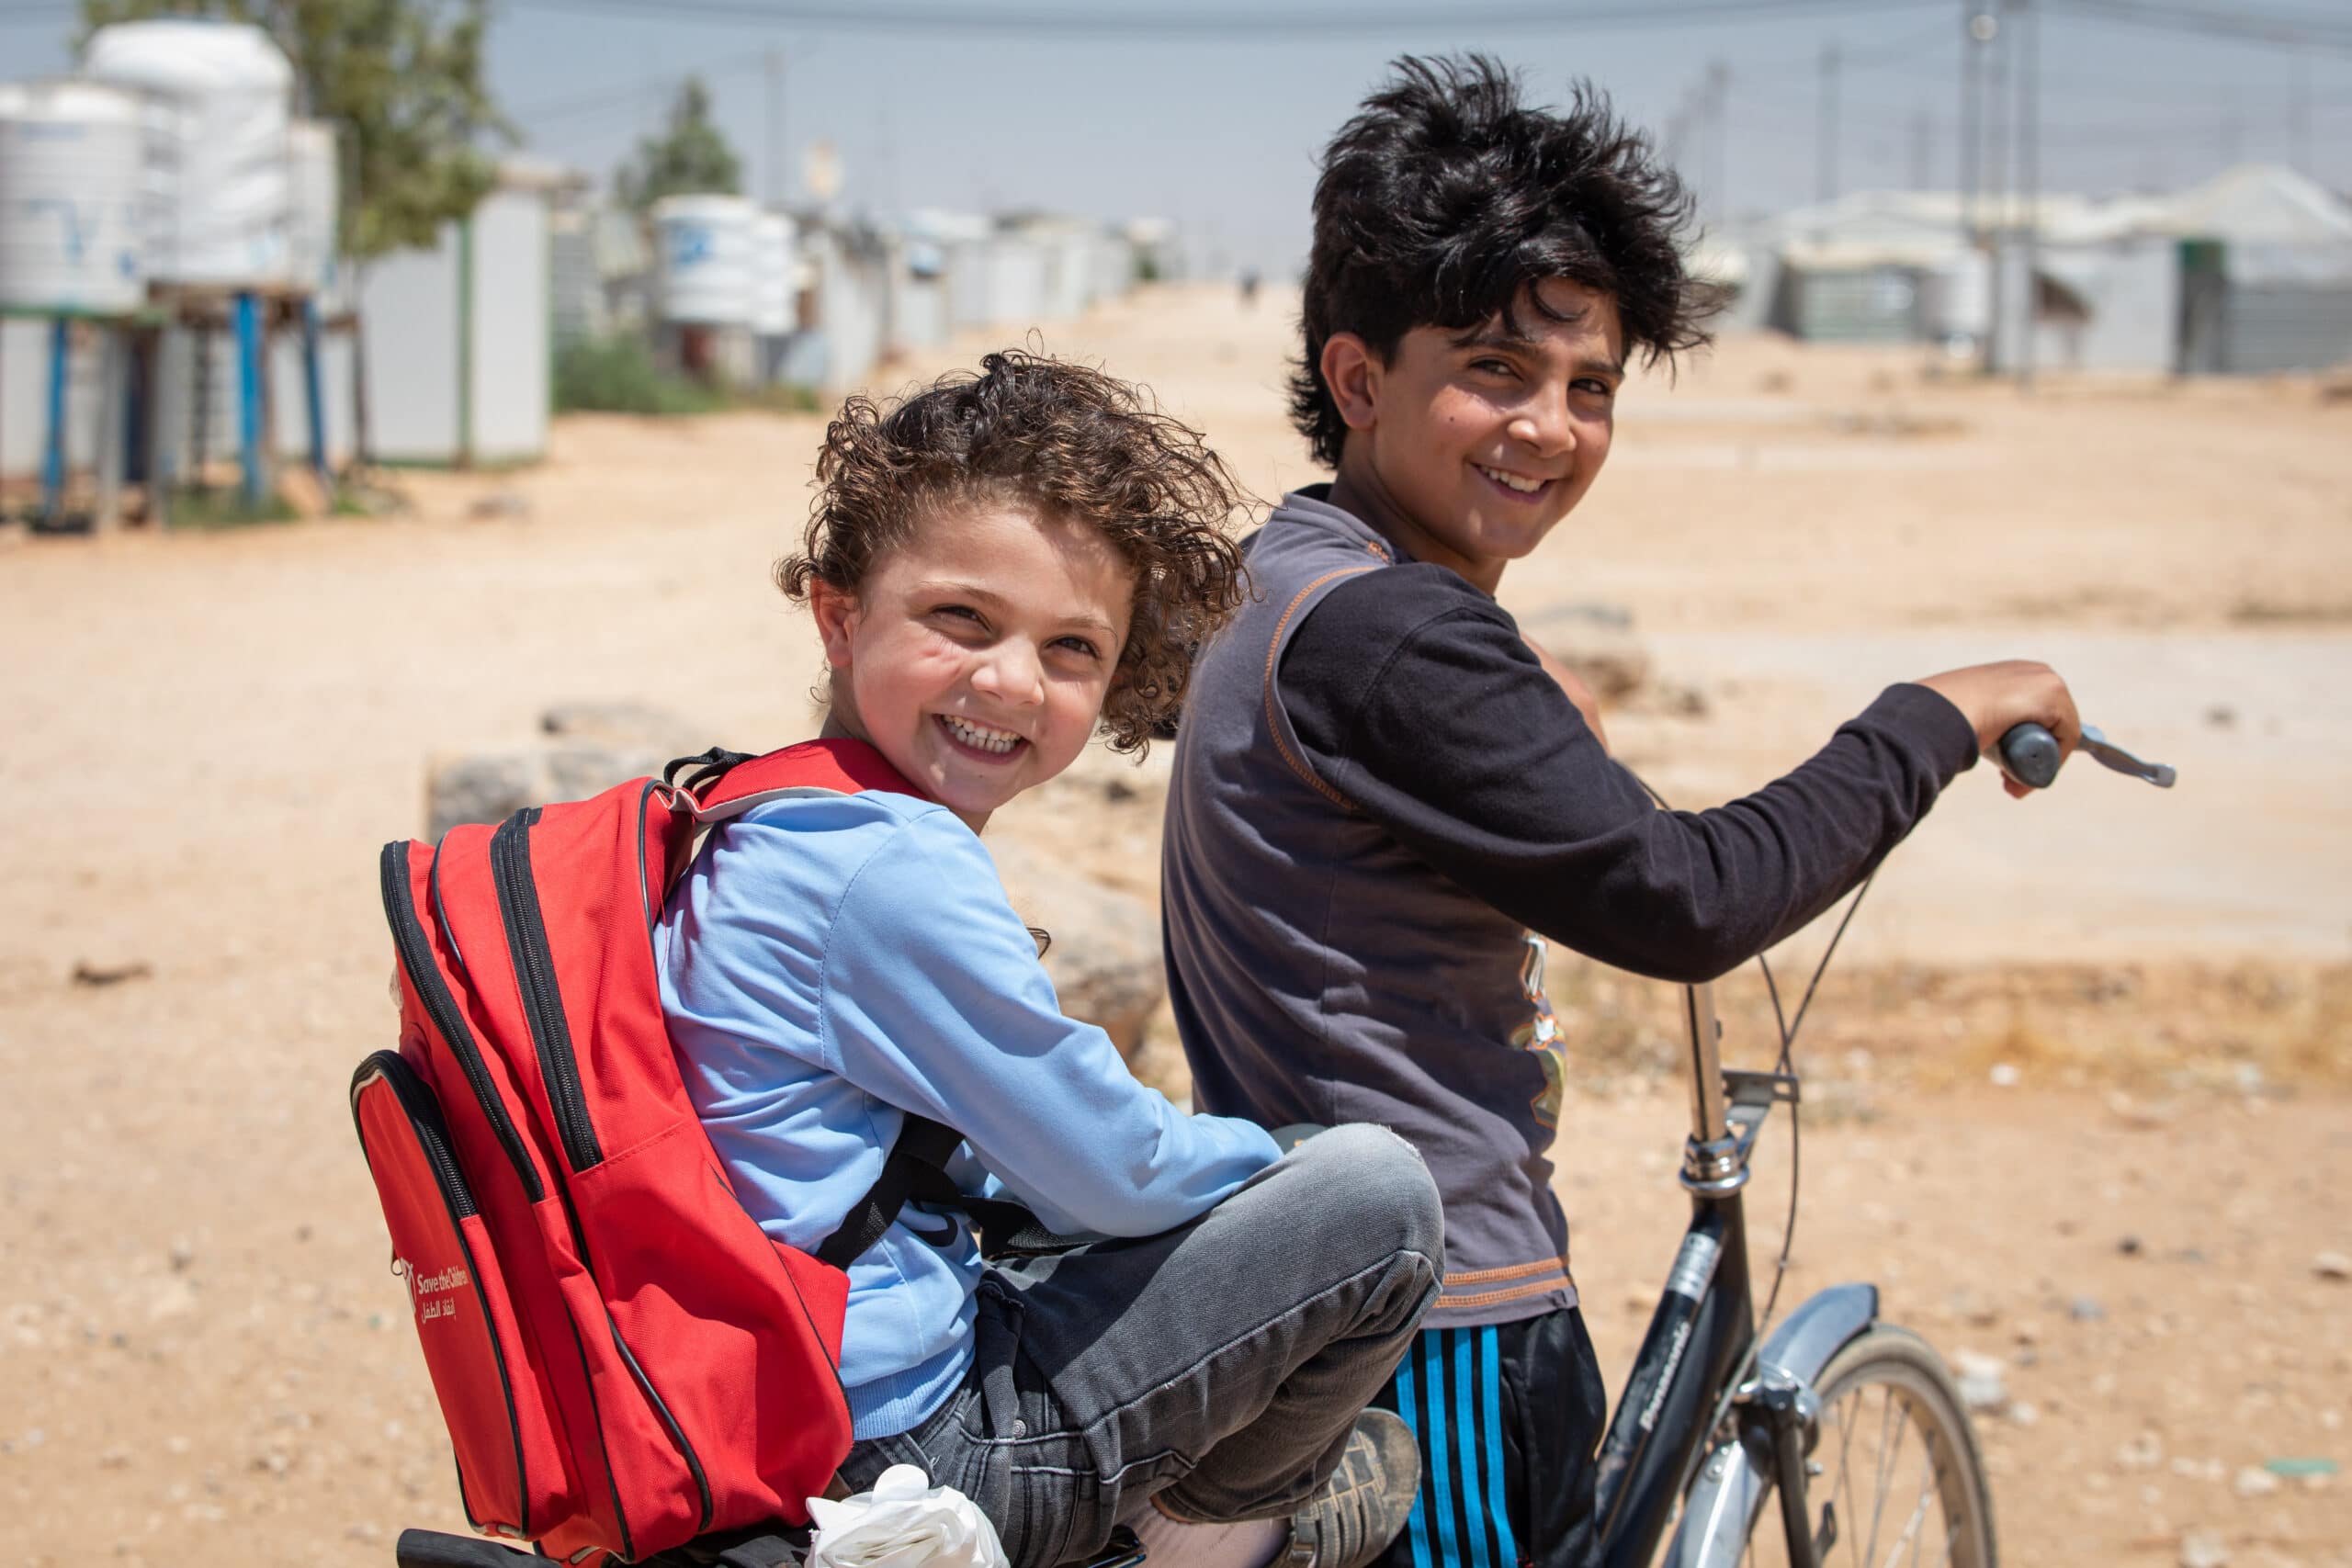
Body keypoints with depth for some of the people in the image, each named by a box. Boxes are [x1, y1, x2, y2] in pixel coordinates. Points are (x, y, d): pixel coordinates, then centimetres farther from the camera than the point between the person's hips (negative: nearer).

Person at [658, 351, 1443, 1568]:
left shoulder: (762, 830, 10)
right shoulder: (894, 870, -22)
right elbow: (1116, 1172, -16)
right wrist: (1275, 1159, 5)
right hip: (920, 1454, -10)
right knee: (1377, 1194, -8)